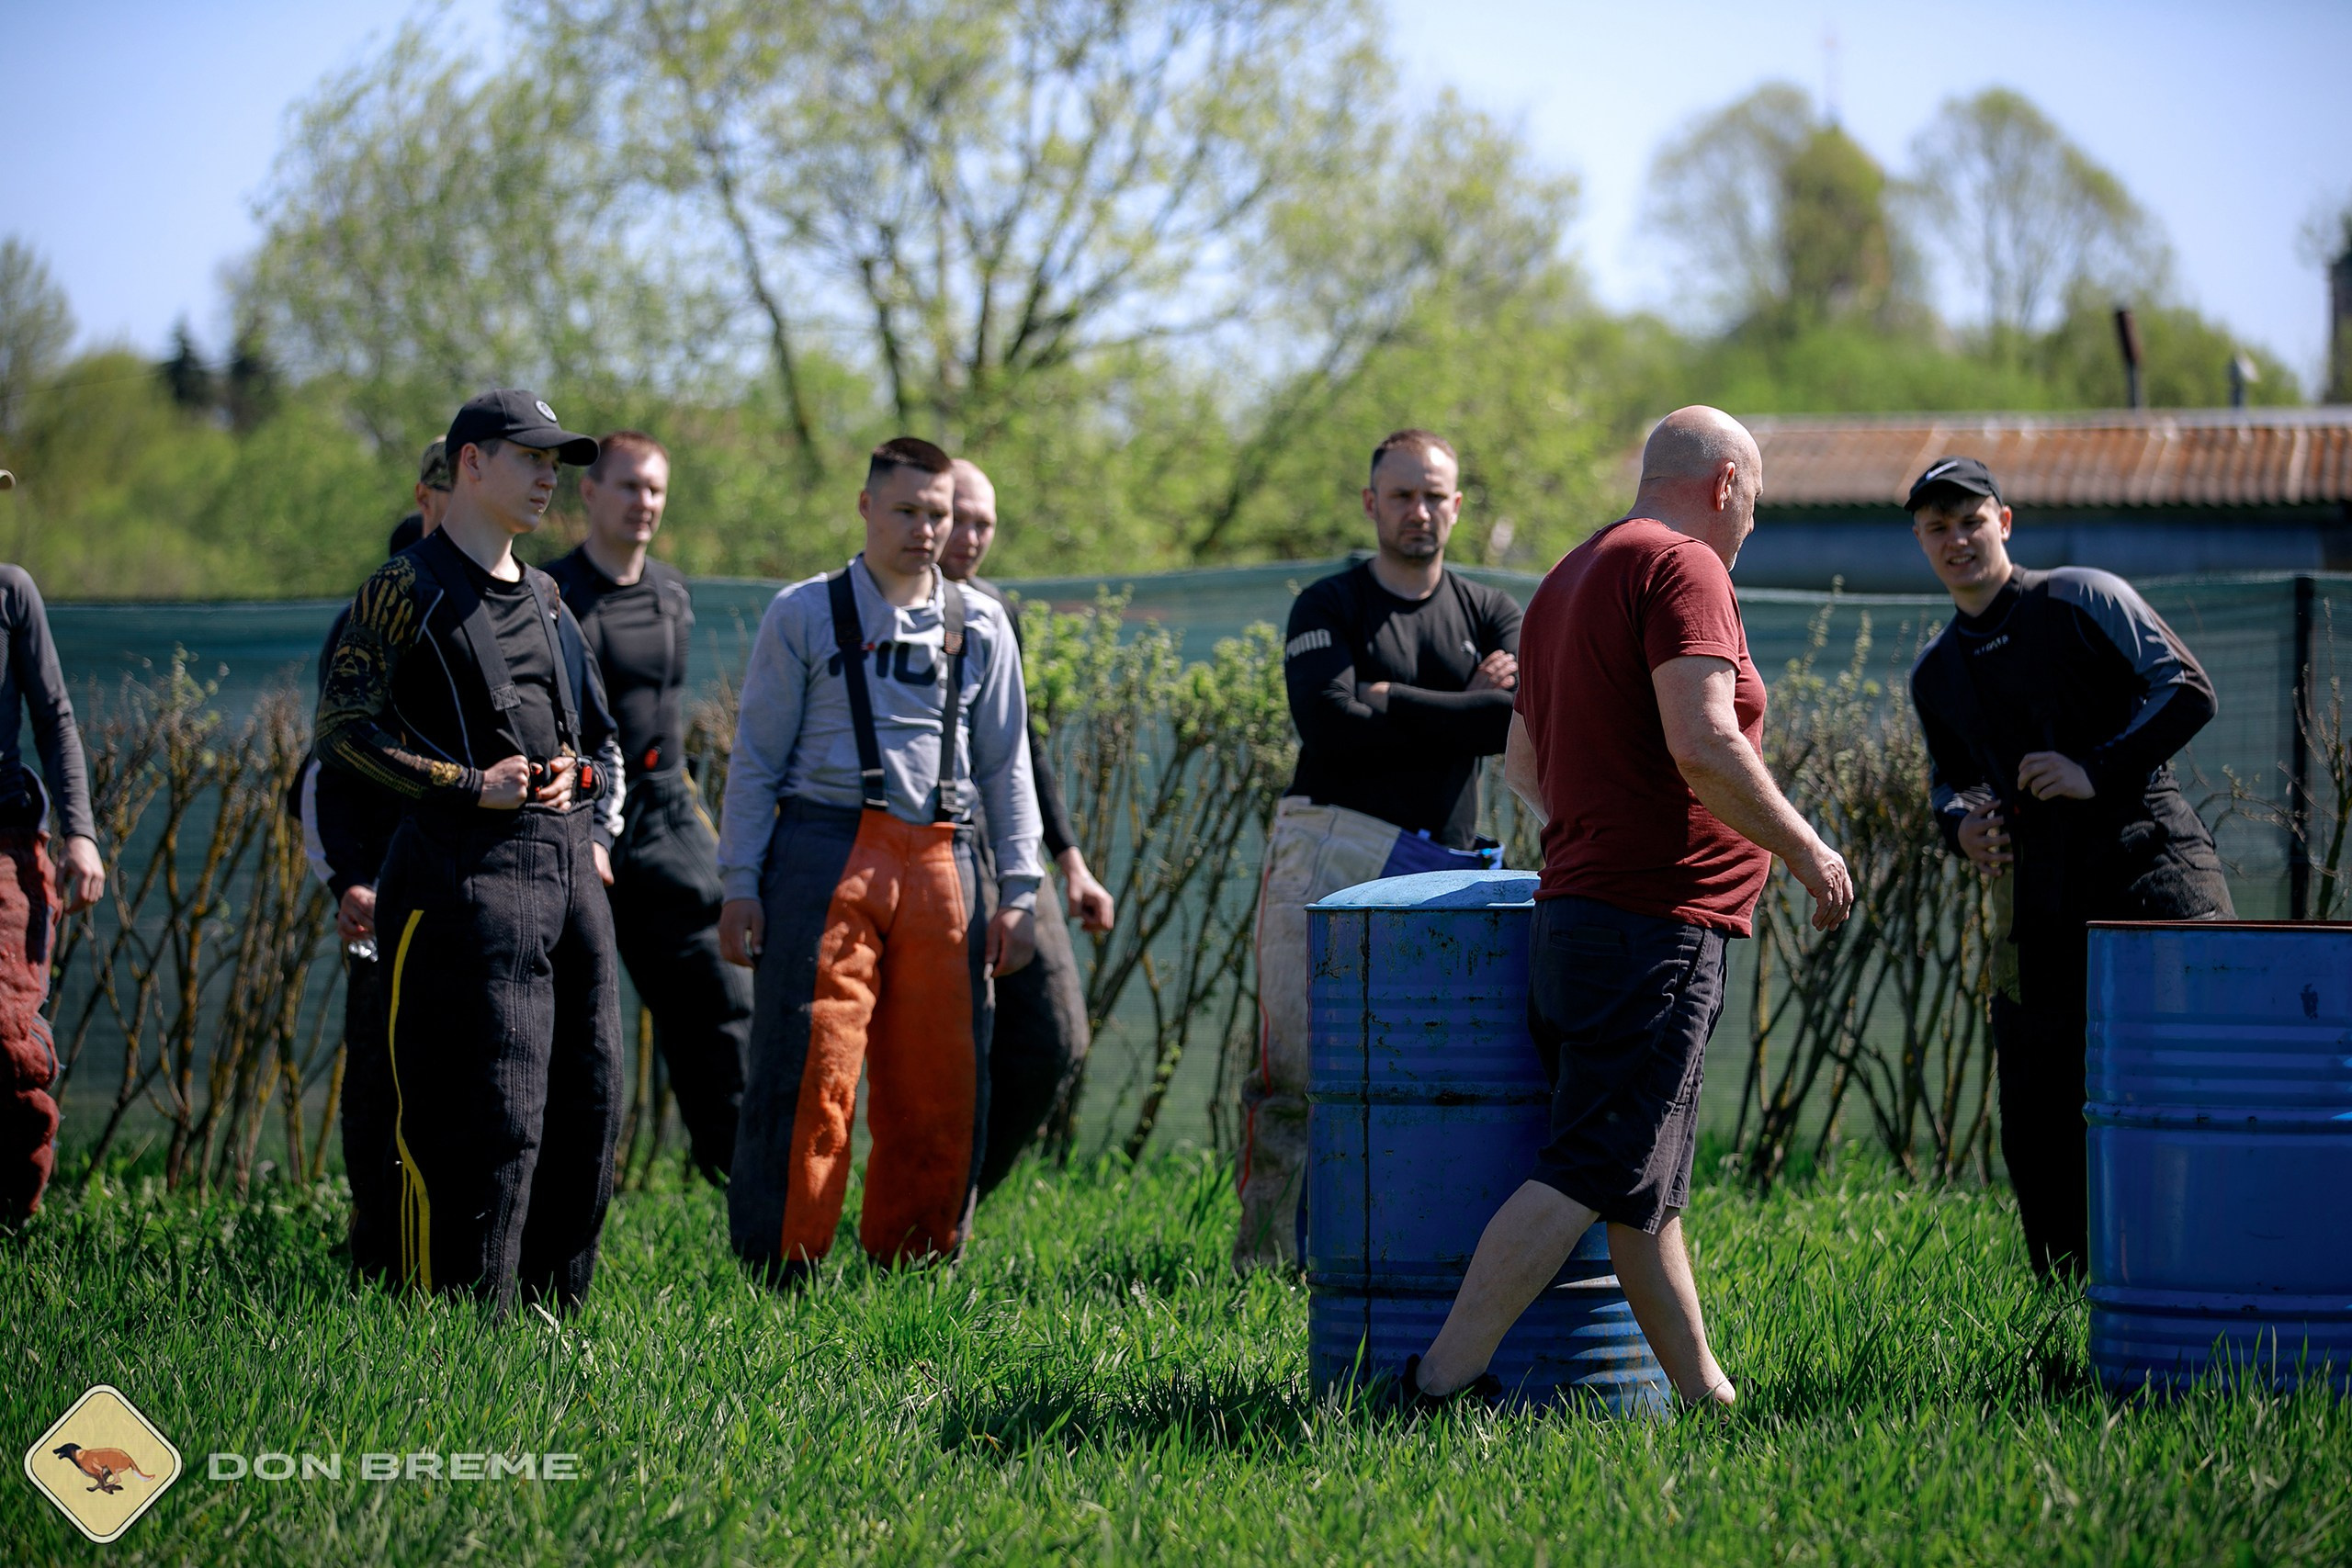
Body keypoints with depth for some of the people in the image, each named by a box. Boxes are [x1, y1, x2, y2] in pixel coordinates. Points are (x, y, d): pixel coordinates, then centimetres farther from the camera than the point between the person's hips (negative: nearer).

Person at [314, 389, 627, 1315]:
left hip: (567, 869, 8)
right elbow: (342, 728, -10)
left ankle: (557, 1304, 17)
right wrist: (469, 786, -15)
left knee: (586, 1104, 8)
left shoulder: (545, 600, 20)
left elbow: (600, 736, 27)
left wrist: (579, 776, 4)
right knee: (487, 1117, -11)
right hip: (466, 871, -8)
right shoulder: (408, 590, -3)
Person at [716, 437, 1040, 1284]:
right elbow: (756, 758, 6)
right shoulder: (804, 615, 6)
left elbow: (1007, 765, 17)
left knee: (941, 1081, 3)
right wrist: (740, 884, -1)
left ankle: (910, 1261, 14)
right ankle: (779, 1268, -3)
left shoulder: (980, 626, 15)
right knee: (811, 1070, -9)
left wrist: (1017, 891, 10)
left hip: (938, 858, 3)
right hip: (825, 850, -3)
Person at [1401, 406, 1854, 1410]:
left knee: (1647, 1187, 11)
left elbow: (1522, 763, 29)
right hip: (1655, 926, -10)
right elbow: (1704, 746, -21)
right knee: (1589, 1174, -11)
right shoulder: (1682, 568, -9)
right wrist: (1807, 852, -10)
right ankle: (1442, 1383, -15)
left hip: (1572, 909, 10)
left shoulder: (1570, 580, 20)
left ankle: (1706, 1396, 16)